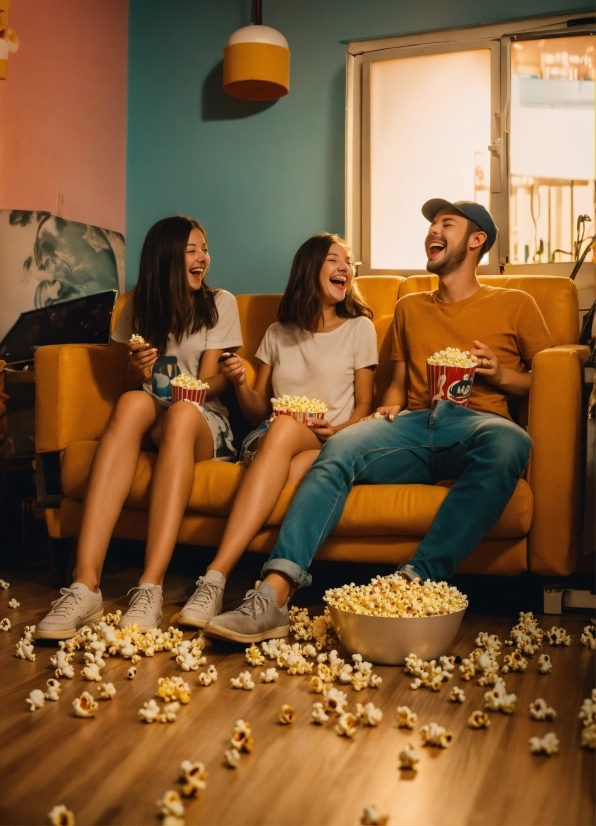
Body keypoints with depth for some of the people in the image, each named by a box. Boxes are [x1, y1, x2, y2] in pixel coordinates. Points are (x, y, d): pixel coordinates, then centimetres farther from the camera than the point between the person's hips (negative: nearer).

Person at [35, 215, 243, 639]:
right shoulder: (140, 307, 13)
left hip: (203, 421, -1)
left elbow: (211, 382, 0)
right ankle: (85, 584, -45)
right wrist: (139, 371, -12)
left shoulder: (220, 303, 7)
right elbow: (132, 384, 11)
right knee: (133, 402, -35)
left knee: (181, 414, -38)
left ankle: (150, 588, -47)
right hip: (149, 418, 1)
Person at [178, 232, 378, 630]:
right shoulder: (278, 333, 18)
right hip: (269, 441, 2)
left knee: (286, 427, -38)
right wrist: (241, 385, -5)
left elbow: (364, 407, 8)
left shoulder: (359, 328, 10)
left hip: (329, 445, -2)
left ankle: (216, 576, -45)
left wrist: (336, 430, -14)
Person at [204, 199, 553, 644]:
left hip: (475, 423, -2)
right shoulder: (410, 307, 29)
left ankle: (418, 580, -43)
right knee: (339, 449, -29)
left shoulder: (514, 305, 17)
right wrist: (389, 408, 7)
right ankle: (275, 591, -43)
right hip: (414, 424, 3)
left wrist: (501, 375, -3)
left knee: (508, 442, -39)